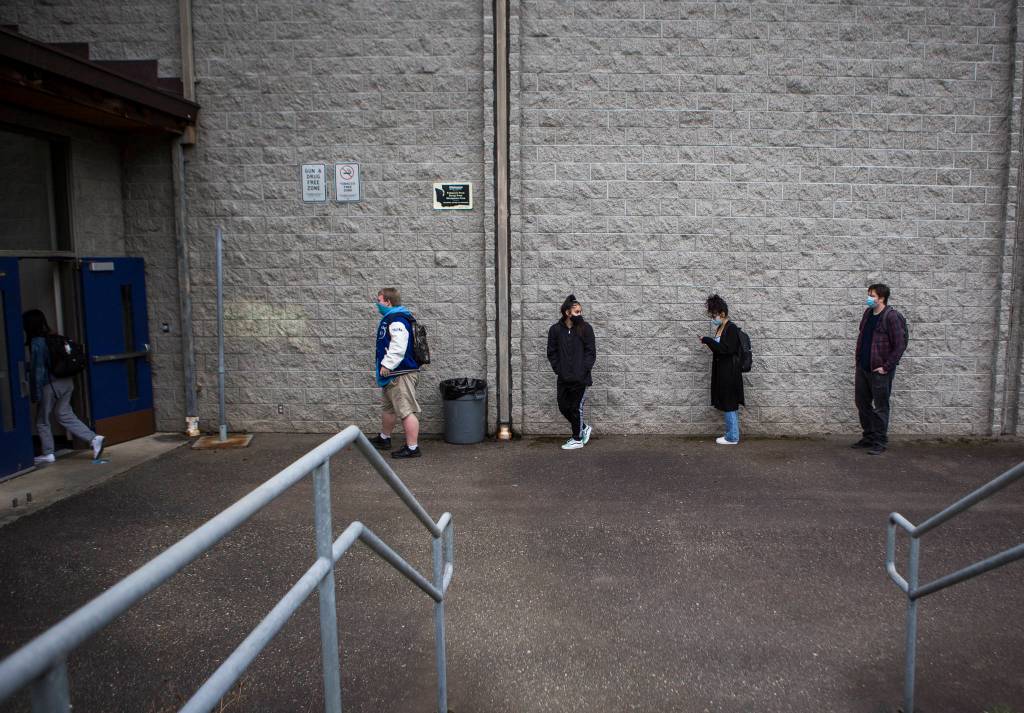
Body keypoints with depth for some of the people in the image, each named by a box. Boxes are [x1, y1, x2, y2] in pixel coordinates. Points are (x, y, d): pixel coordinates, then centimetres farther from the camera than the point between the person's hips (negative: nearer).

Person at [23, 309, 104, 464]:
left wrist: (36, 393, -10)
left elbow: (38, 370, -14)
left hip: (50, 386, -7)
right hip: (66, 382, 7)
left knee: (42, 420, 9)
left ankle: (48, 454, 18)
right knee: (65, 415, 13)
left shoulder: (37, 343, -14)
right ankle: (94, 439, 0)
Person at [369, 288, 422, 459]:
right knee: (388, 407, 24)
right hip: (392, 374, 12)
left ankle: (412, 448, -4)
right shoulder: (389, 318, 16)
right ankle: (384, 438, 41)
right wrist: (386, 367, 26)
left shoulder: (397, 320, -19)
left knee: (406, 410, -8)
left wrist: (387, 364, -27)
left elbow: (398, 346, -31)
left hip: (401, 374, -12)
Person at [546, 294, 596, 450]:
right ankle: (584, 428, 31)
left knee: (576, 408, 2)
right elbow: (552, 352, 6)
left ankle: (577, 439, 18)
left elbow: (591, 352, -4)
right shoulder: (555, 329, 1)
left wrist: (583, 370, -12)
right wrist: (558, 370, -3)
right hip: (563, 378, 4)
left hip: (580, 378, -4)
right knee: (563, 407, 9)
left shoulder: (585, 328, -4)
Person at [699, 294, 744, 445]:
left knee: (729, 405, -1)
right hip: (722, 372, 9)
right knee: (727, 405, 14)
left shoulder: (731, 329, -16)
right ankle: (731, 434, 23)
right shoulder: (720, 328, 11)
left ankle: (732, 437, 8)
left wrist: (707, 340, -23)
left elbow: (726, 349, -25)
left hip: (729, 373, -9)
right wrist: (709, 342, 2)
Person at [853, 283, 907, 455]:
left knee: (880, 407, 1)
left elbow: (900, 344, -16)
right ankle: (868, 437, 27)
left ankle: (880, 442, 11)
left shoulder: (892, 317, -14)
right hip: (862, 368, 8)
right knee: (862, 403, 14)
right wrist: (858, 357, 14)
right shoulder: (868, 314, 9)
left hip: (879, 370, -8)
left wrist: (887, 367, -16)